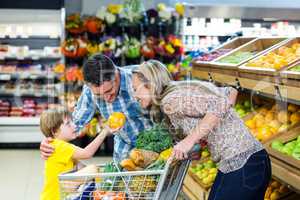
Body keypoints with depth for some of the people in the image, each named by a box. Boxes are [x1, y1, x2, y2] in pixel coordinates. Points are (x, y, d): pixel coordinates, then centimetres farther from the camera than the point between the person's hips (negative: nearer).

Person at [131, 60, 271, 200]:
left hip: (241, 166, -9)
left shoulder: (171, 101, -13)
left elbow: (220, 104, -23)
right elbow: (231, 92, 17)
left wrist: (190, 140, -19)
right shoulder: (184, 89, 14)